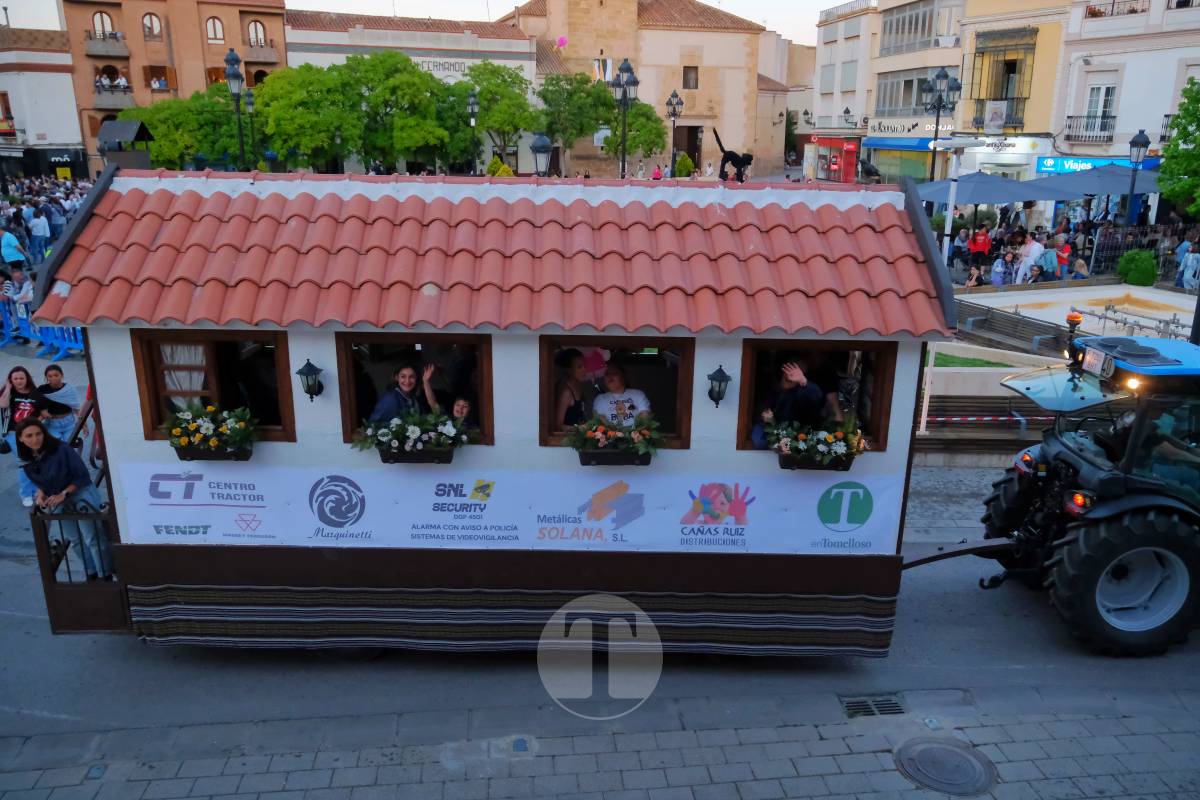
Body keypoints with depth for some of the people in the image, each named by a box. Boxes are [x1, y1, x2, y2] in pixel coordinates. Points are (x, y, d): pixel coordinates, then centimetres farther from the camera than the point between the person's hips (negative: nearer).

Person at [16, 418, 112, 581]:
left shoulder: (61, 450, -23)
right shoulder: (27, 461, -6)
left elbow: (83, 476, -18)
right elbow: (39, 482, 9)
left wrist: (63, 494, -24)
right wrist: (40, 494, -11)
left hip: (81, 495, -6)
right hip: (59, 503, 6)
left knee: (93, 538, -3)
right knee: (76, 540, 19)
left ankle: (105, 576, 10)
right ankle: (92, 574, 34)